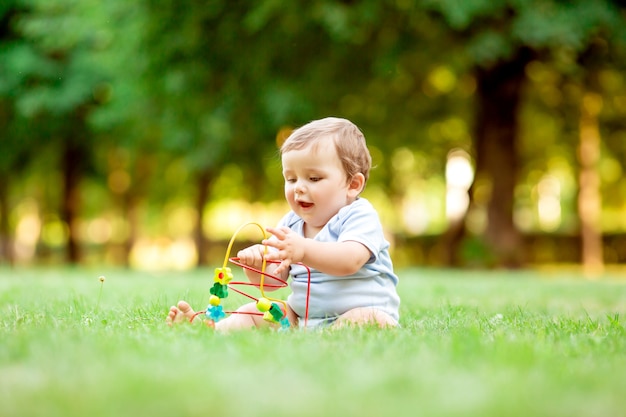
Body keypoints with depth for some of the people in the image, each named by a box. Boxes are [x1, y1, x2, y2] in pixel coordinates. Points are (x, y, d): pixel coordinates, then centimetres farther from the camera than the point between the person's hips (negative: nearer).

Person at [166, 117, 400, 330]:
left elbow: (350, 260, -31)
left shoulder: (359, 216, -11)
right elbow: (271, 279, 4)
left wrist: (304, 250, -46)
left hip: (361, 310, -7)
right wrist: (257, 265, -21)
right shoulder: (291, 223, 10)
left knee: (367, 321, -36)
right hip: (300, 317, 7)